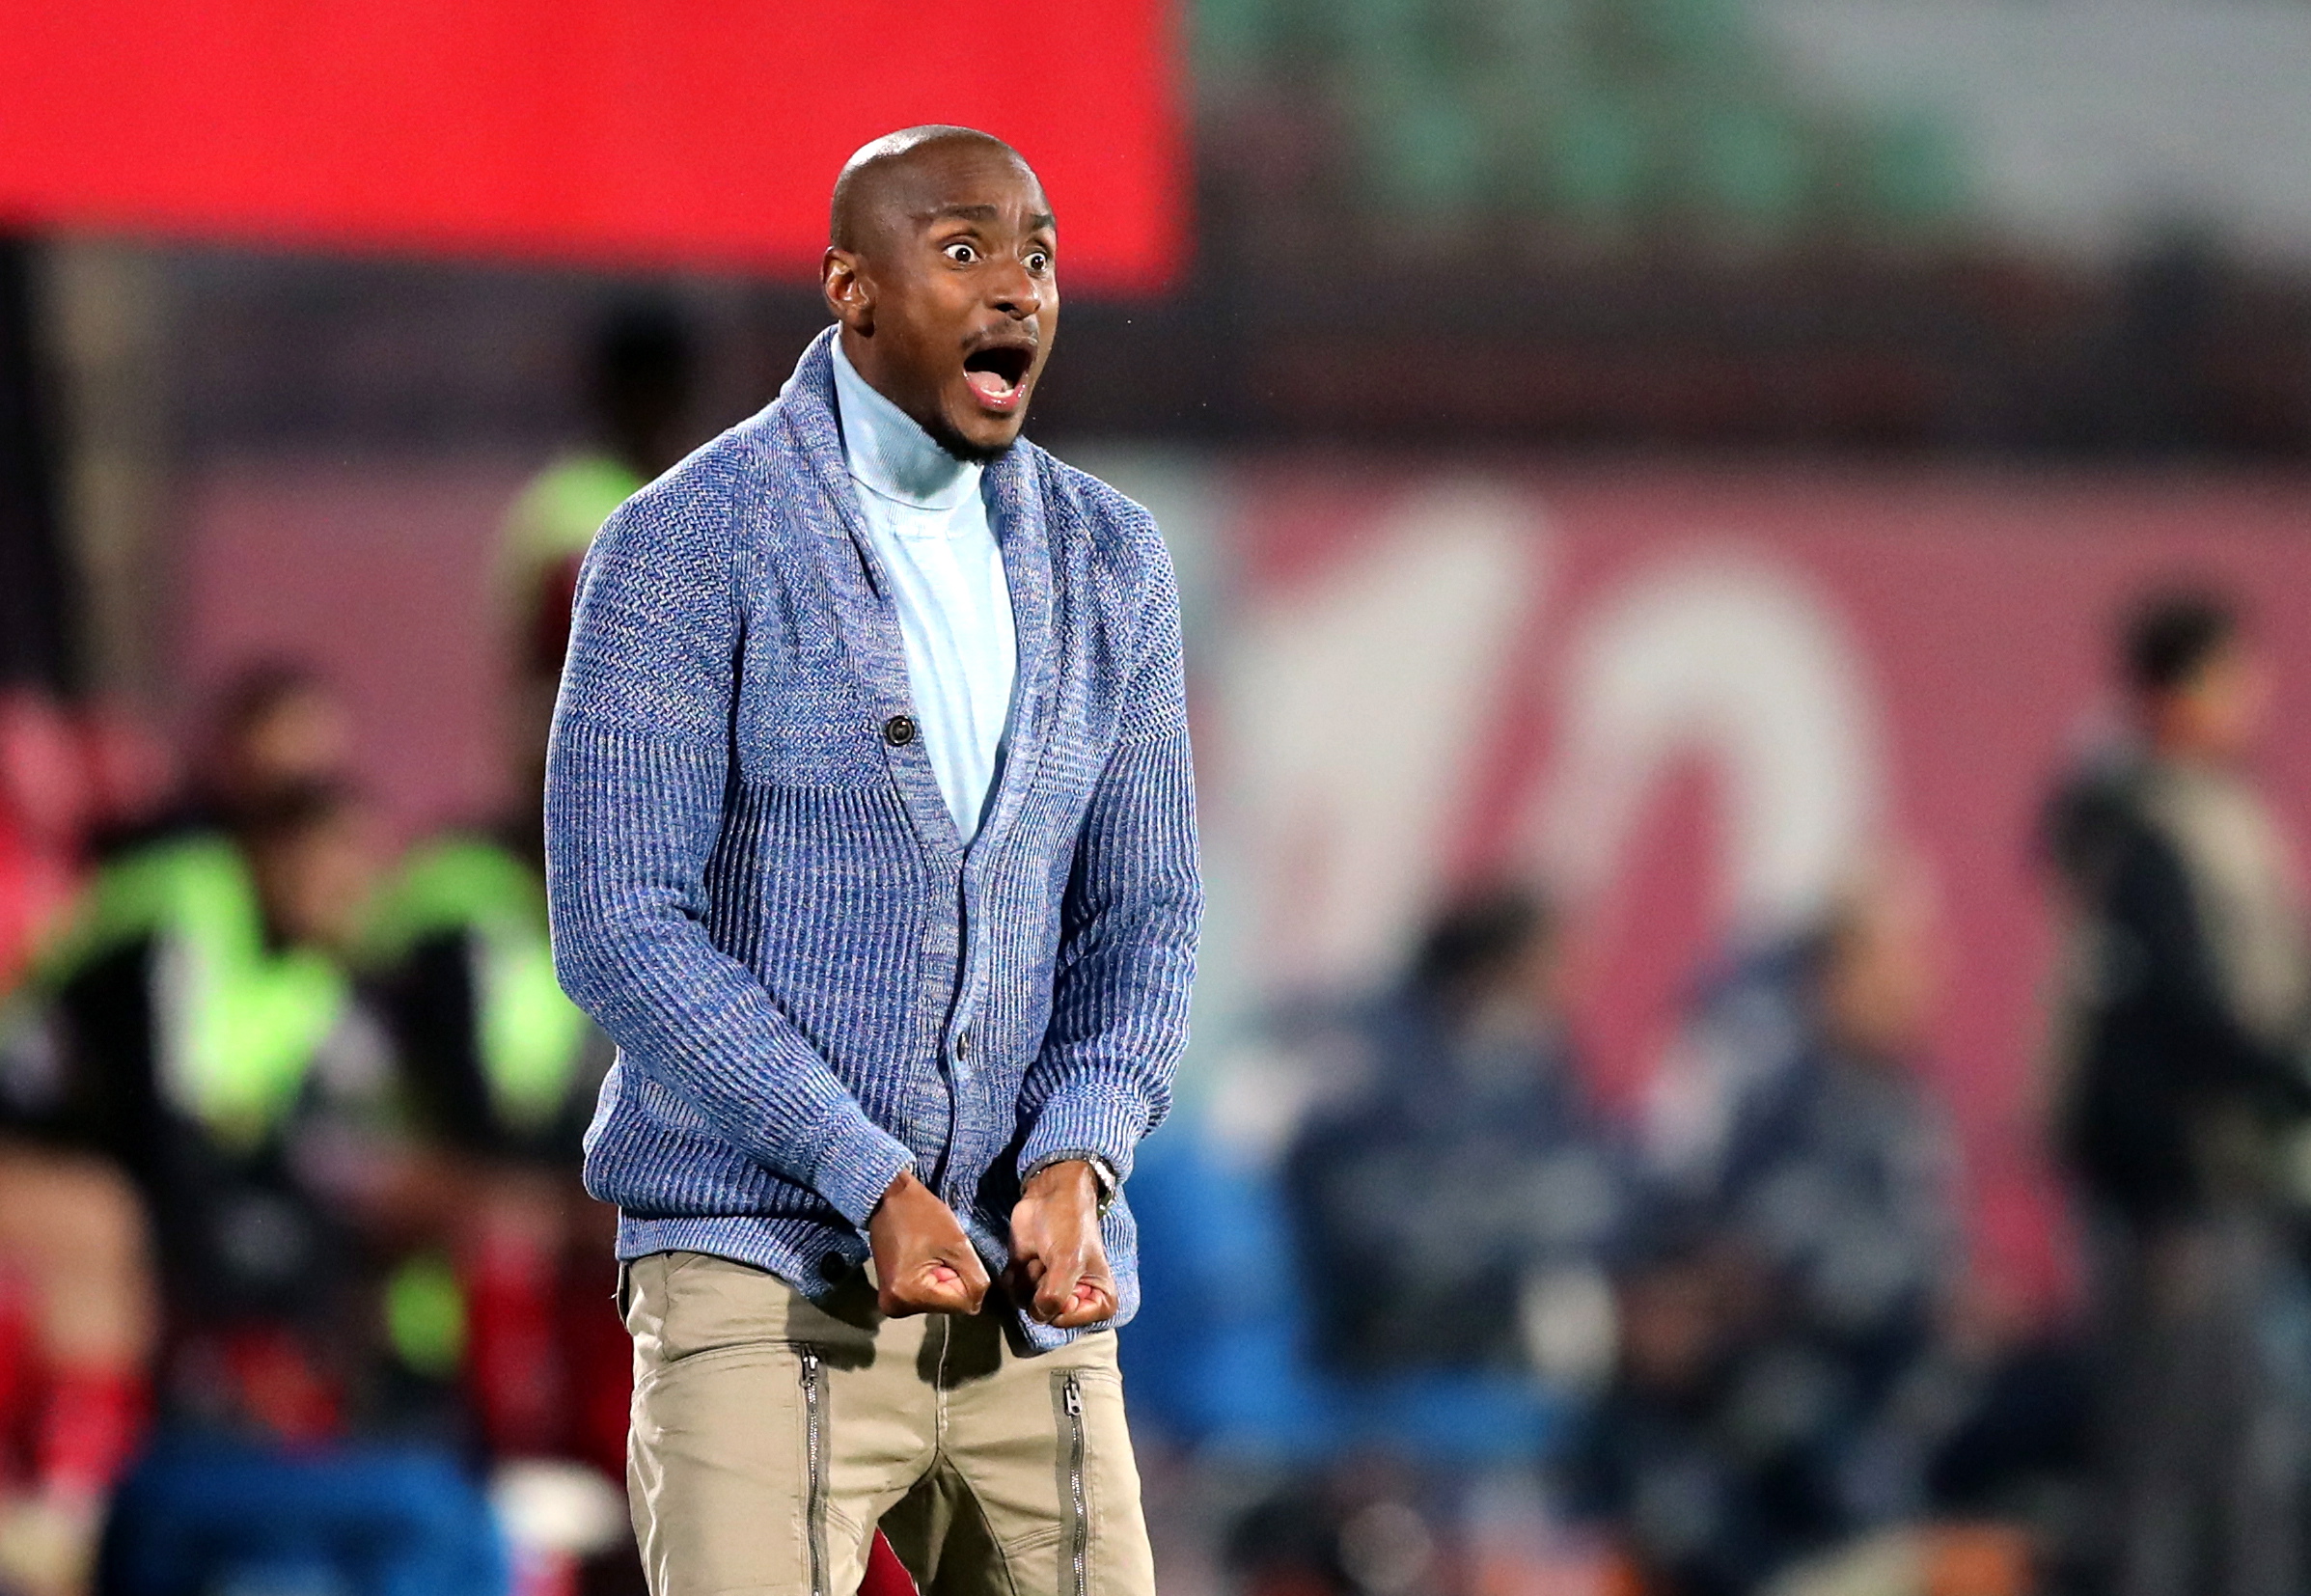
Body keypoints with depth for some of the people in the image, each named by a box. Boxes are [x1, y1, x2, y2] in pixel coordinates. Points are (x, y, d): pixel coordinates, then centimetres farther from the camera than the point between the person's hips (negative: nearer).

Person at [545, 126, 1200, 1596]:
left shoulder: (1107, 561, 9)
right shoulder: (686, 547, -8)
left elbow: (1142, 914, 9)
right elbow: (620, 931, -13)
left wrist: (1073, 1172, -11)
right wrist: (876, 1188, -20)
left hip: (1025, 1299, 5)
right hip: (765, 1285, -5)